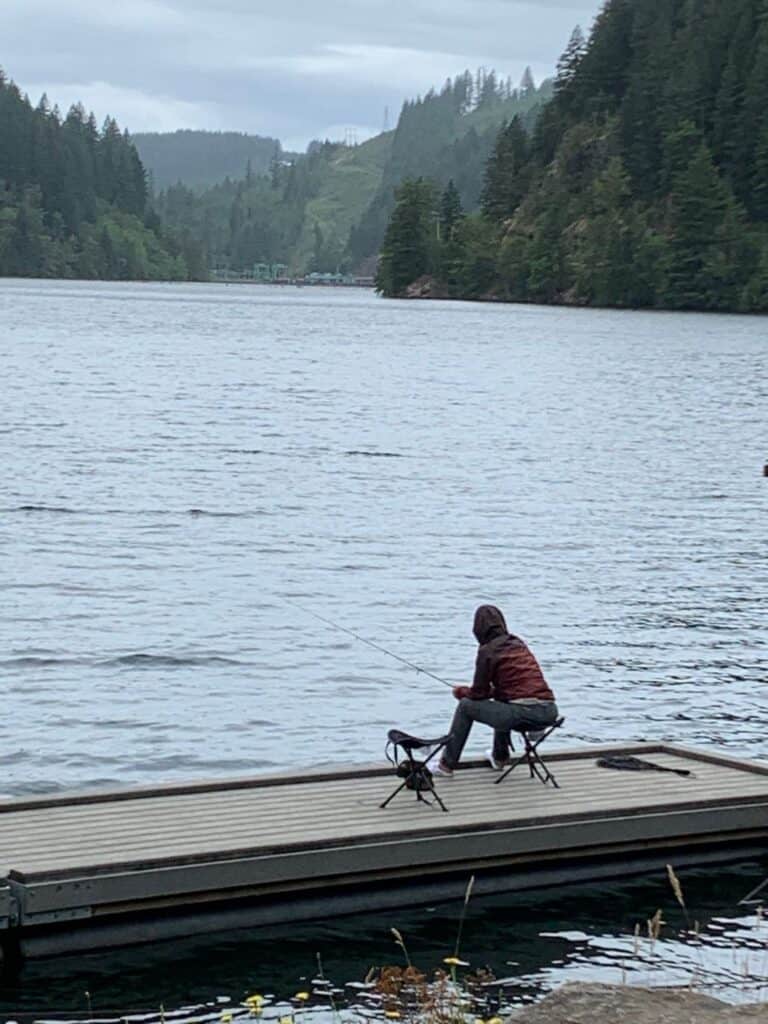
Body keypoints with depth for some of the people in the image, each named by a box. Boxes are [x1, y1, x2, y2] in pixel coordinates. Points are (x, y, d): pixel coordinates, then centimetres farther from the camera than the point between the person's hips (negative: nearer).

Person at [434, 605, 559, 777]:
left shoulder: (487, 651, -2)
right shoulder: (518, 643, 18)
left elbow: (479, 693, 5)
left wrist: (460, 691, 24)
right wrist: (493, 691, 35)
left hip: (523, 713, -7)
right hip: (549, 713, 7)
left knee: (466, 706, 12)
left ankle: (447, 765, 17)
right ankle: (499, 757, 47)